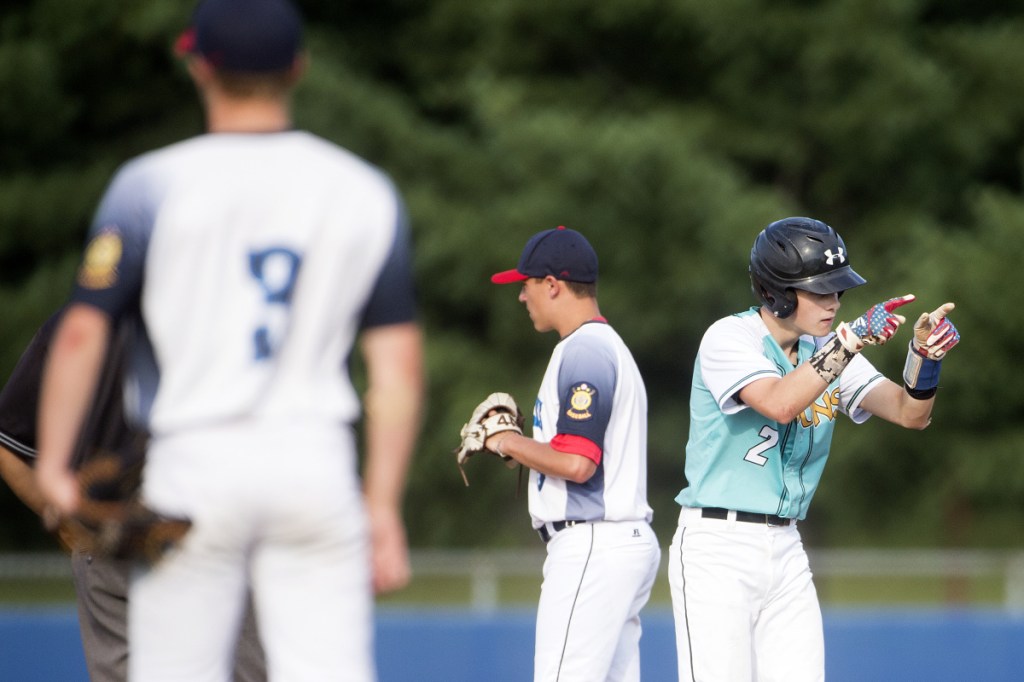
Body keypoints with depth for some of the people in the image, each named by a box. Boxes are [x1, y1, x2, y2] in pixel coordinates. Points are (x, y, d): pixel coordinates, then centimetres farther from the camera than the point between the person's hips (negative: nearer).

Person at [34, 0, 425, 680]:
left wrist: (52, 468, -2)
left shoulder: (151, 184, -2)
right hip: (319, 466, 2)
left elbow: (83, 333, -8)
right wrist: (383, 505, 6)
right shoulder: (366, 191, 7)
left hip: (193, 464, -2)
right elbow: (399, 362, 4)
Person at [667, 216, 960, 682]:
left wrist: (924, 355, -19)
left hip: (786, 551, 7)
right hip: (717, 553, -7)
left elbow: (910, 414, 0)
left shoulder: (828, 350, 9)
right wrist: (851, 341, -31)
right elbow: (780, 403, -28)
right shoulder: (729, 338, -10)